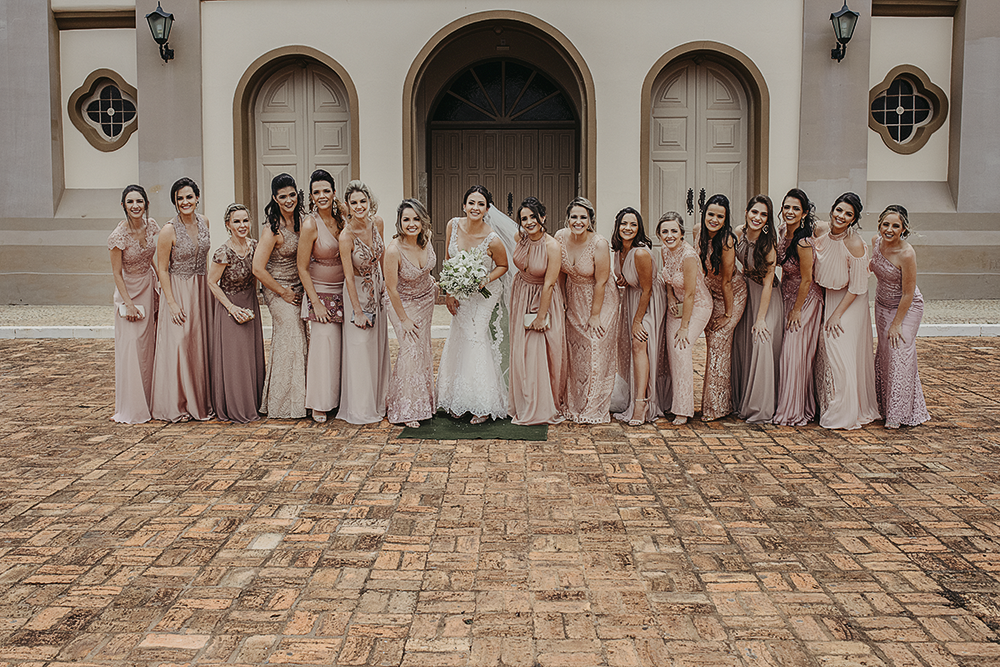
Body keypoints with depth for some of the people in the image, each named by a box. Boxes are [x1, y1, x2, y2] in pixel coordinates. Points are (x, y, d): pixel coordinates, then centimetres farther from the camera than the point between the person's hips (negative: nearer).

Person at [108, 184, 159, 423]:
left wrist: (160, 282, 10)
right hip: (129, 290, -6)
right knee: (130, 347, -5)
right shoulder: (119, 235, -18)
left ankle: (148, 401, 21)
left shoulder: (150, 225, -2)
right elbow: (117, 273, -13)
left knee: (148, 345, 11)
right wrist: (128, 303, -17)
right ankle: (130, 409, 4)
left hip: (149, 287, 6)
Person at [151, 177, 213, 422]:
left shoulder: (204, 222, 4)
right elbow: (162, 269, -11)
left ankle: (201, 402, 20)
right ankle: (176, 406, 6)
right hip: (178, 290, -6)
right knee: (178, 344, -5)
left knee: (201, 345, 9)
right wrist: (171, 303, -16)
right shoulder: (169, 230, -14)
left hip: (202, 291, 6)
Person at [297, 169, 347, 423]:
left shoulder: (341, 219, 3)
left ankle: (338, 399, 20)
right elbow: (302, 268, -11)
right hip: (321, 294, -5)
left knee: (342, 346, 7)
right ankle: (319, 405, 9)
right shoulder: (310, 225, -13)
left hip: (342, 293, 5)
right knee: (324, 346, -4)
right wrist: (316, 302, -13)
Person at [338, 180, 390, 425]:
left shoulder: (377, 222, -9)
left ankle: (378, 402, 30)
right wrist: (357, 311, -18)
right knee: (360, 348, 0)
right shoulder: (346, 236, -25)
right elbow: (349, 276, -21)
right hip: (358, 292, -6)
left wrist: (385, 279, 12)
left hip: (376, 288, 6)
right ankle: (361, 410, 12)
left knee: (379, 345, 15)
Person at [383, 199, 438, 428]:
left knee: (423, 347, 12)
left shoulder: (426, 237, -18)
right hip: (402, 302, -5)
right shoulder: (393, 249, -34)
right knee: (411, 349, -10)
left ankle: (422, 400, 30)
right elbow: (391, 288, -24)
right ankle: (405, 410, 3)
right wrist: (404, 319, -16)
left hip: (425, 298, 5)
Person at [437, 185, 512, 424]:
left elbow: (503, 265, -4)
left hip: (484, 294, -5)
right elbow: (448, 260, 1)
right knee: (459, 340, 8)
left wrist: (487, 279, -23)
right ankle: (459, 401, 21)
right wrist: (449, 292, -1)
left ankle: (485, 404, 4)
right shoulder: (453, 225, -11)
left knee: (476, 339, -9)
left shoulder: (493, 239, -23)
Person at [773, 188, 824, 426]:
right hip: (789, 298, 8)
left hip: (805, 301, -8)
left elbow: (806, 279, -19)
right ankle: (789, 406, 26)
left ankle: (796, 412, 9)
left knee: (795, 352, -3)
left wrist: (796, 311, -12)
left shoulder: (803, 241, -26)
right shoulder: (785, 233, 0)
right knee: (787, 351, 13)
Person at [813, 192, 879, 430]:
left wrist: (837, 314, -16)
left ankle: (845, 413, 8)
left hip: (849, 303, -5)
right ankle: (824, 405, 22)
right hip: (825, 297, 5)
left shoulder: (855, 244, -25)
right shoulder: (821, 230, -8)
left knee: (842, 353, -6)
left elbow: (856, 287, -18)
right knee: (824, 351, 8)